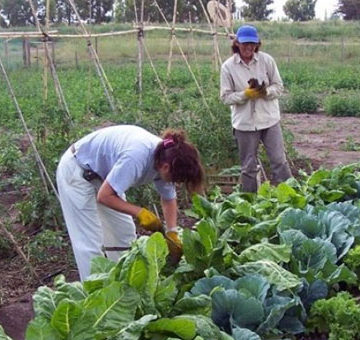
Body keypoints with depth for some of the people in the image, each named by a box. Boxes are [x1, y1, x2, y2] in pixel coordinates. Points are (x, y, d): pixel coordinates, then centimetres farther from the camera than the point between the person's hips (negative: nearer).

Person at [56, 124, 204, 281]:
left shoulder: (165, 157, -14)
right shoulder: (137, 157, -39)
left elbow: (169, 199, 0)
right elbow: (104, 196, -32)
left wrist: (172, 233, -10)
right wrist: (139, 212, -32)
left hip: (102, 174, 8)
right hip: (75, 172, -8)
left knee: (125, 234, 9)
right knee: (89, 243, -9)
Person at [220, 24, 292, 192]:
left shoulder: (267, 60, -2)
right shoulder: (228, 66, -5)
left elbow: (279, 86, 2)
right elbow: (226, 97, -5)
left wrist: (266, 91, -19)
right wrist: (245, 94, -21)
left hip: (269, 119, 1)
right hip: (244, 123, 0)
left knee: (279, 161, 3)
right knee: (248, 166, 10)